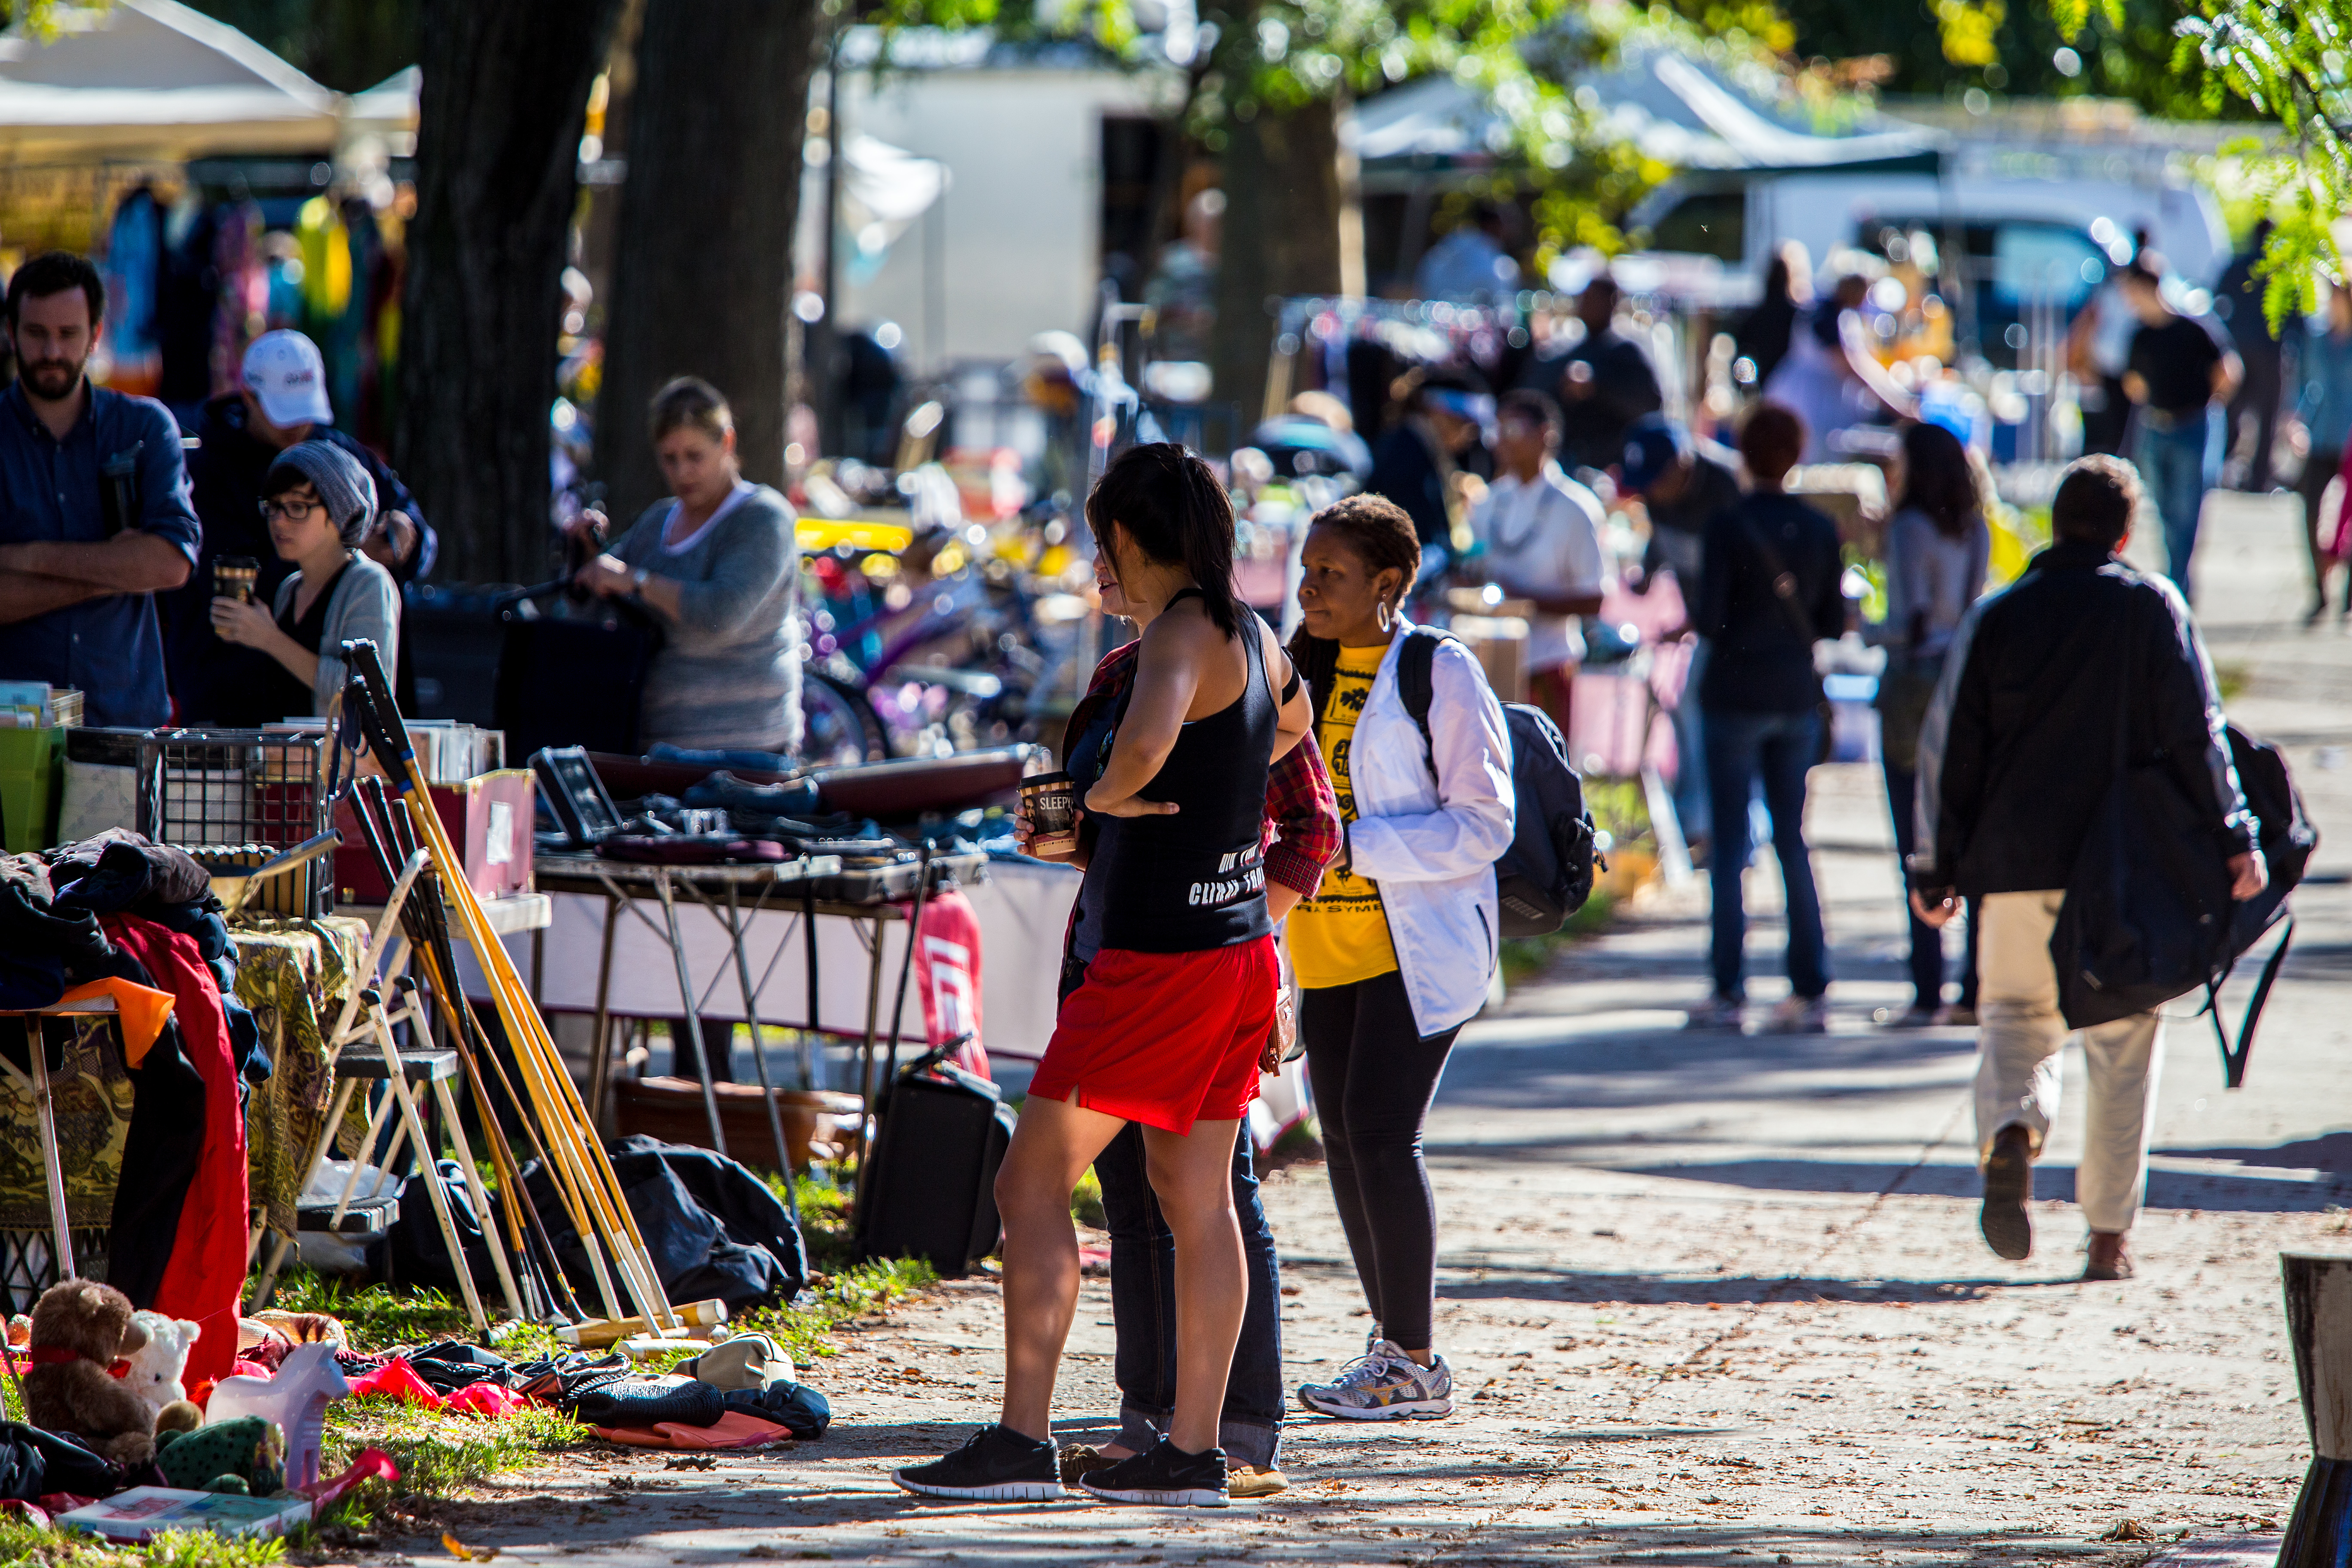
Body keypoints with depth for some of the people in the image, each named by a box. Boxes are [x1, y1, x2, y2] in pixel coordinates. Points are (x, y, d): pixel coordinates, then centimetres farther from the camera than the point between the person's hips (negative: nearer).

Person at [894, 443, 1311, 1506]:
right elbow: (1291, 727, 34)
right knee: (1196, 1198, 11)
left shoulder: (1180, 634, -16)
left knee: (1033, 1181, -4)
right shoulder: (1251, 638, 11)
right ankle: (1192, 1450, 12)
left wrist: (1106, 791, -17)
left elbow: (1146, 742, -37)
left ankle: (1021, 1443, -7)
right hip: (1240, 948, 9)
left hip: (1159, 958, -9)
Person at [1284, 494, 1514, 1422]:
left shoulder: (1440, 676, -10)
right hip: (1329, 945, 7)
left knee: (1381, 1135, -13)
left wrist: (1357, 849, -21)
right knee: (1344, 1138, 7)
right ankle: (1394, 1342, 17)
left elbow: (1484, 824, -14)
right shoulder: (1307, 669, 11)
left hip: (1419, 944, -7)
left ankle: (1414, 1362, -5)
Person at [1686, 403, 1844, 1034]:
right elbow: (1834, 622, 5)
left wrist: (1693, 618, 7)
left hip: (1737, 692, -4)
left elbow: (1709, 619, -14)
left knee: (1730, 844, 1)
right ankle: (1810, 989, 6)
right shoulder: (1820, 529, 2)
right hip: (1798, 697, 4)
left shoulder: (1729, 526, -11)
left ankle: (1729, 992, -1)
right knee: (1792, 839, 10)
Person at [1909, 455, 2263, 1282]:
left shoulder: (1993, 618, 6)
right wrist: (2233, 838, -1)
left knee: (2015, 1013, 13)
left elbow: (1949, 749, 5)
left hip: (2016, 860, 1)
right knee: (2124, 1041, 8)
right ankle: (2109, 1234, 6)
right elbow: (2195, 731, -5)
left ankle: (2010, 1134, -20)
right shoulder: (2152, 607, 1)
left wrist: (1936, 869, 10)